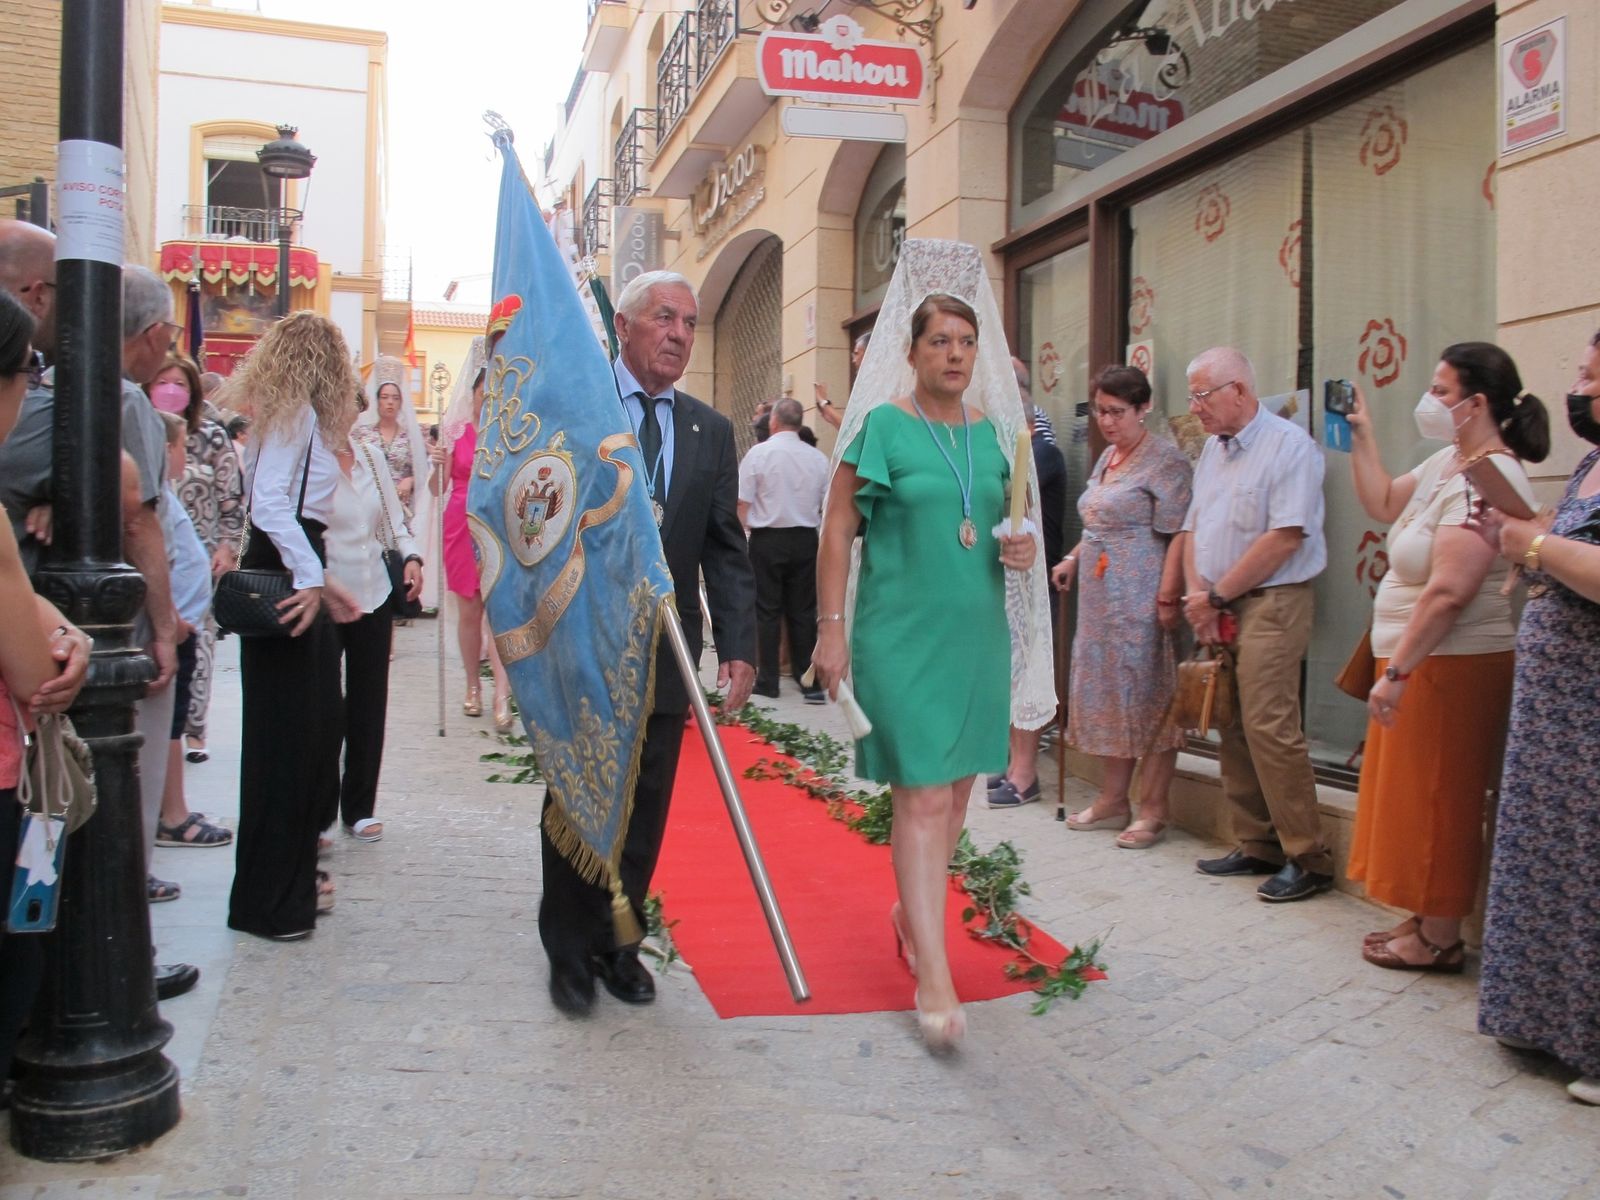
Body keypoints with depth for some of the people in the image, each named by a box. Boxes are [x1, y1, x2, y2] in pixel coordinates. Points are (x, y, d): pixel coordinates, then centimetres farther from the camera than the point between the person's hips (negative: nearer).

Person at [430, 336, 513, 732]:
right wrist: (437, 464, -16)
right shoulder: (454, 430, 3)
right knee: (468, 610, 7)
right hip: (461, 525, 1)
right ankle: (473, 686, 21)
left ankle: (501, 694, -14)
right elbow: (438, 489, 1)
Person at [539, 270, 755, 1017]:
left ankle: (619, 942, 30)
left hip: (666, 651, 3)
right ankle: (570, 952, 26)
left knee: (644, 812, 11)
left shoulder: (711, 431, 7)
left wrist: (738, 645, -5)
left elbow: (726, 548, 4)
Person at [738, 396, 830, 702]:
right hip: (806, 540, 3)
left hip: (767, 539, -3)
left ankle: (767, 681, 8)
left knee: (767, 611, 5)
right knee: (803, 611, 9)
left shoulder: (759, 453, -8)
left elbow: (742, 504, -8)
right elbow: (827, 507, 8)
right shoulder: (818, 458, 2)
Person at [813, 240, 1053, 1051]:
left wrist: (1024, 547, -3)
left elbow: (1019, 513, 21)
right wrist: (830, 630, -10)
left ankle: (911, 910, 38)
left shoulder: (996, 430, 9)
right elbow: (836, 529, -6)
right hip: (902, 634, -6)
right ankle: (934, 978, -5)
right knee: (922, 797, -9)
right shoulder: (883, 426, -6)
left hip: (977, 633, 6)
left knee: (956, 789, 15)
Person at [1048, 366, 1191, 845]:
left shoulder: (1164, 461, -10)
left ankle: (1153, 810, 6)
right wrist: (1072, 559, 12)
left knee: (1147, 696, -2)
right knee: (1105, 692, 12)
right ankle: (1112, 800, 23)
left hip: (1140, 599, -9)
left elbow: (1178, 536, -16)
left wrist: (1168, 599, -22)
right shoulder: (1108, 456, 16)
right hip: (1100, 597, 9)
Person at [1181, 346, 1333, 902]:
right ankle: (1256, 845, 17)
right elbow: (1193, 527, 16)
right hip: (1217, 608, 8)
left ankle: (1307, 857, -4)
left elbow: (1285, 538, -17)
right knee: (1233, 729, 8)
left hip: (1270, 605, -8)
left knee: (1269, 727, -12)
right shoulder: (1213, 448, 16)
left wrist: (1217, 596, -11)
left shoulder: (1289, 445, -9)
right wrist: (1198, 596, -1)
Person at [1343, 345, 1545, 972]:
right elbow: (1383, 504, 21)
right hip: (1423, 661, 10)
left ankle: (1439, 939, 12)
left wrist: (1397, 673, -25)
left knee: (1434, 800, 0)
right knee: (1416, 797, 16)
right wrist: (1361, 438, 15)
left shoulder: (1489, 479, -21)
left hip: (1450, 663, -10)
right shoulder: (1449, 462, 10)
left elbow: (1448, 591, -27)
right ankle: (1426, 920, 27)